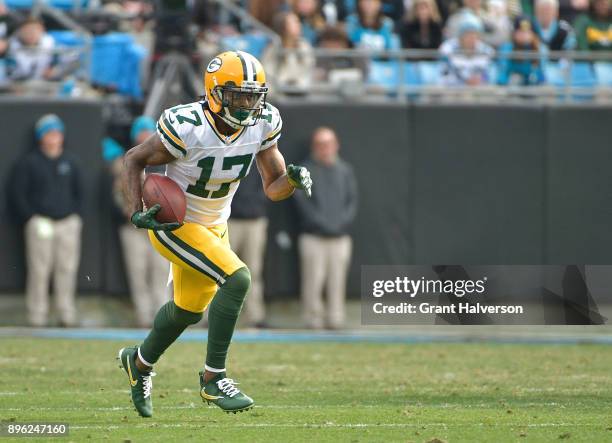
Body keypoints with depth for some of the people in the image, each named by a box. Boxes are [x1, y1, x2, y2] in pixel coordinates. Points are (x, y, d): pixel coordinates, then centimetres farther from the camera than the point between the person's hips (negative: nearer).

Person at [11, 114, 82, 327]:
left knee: (67, 269, 1)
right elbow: (18, 193, 1)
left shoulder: (69, 163, 17)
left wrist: (74, 213, 11)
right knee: (39, 270, -7)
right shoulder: (29, 163, 3)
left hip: (68, 223, 4)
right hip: (40, 223, -4)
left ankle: (67, 316, 6)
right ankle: (37, 316, -4)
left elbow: (78, 192, 25)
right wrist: (31, 218, -7)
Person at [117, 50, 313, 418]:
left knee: (190, 309, 24)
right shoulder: (187, 126, -29)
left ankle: (140, 362, 53)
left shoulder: (263, 123, -13)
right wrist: (137, 213, -24)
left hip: (215, 226, 7)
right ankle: (214, 378, -14)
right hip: (174, 224, -7)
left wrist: (293, 179, -28)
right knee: (237, 279, -26)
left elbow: (273, 188, -5)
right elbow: (135, 159, -14)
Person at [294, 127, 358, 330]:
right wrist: (321, 223, -12)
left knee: (337, 281, -1)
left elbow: (352, 201, 12)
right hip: (313, 237, -3)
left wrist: (341, 222, -6)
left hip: (340, 237, 3)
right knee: (313, 279, -7)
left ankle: (336, 319, 2)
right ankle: (313, 319, -2)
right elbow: (302, 201, -3)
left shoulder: (345, 170, 16)